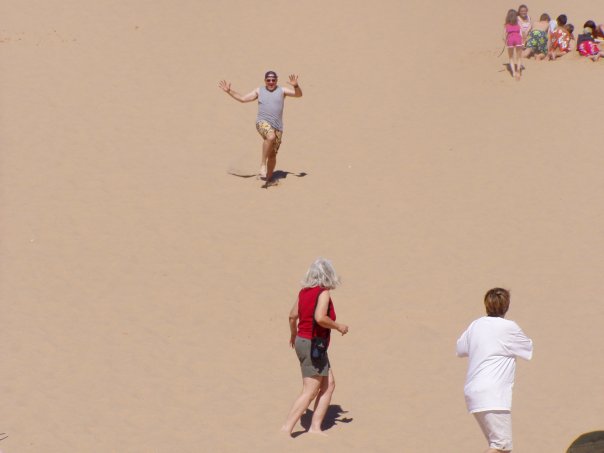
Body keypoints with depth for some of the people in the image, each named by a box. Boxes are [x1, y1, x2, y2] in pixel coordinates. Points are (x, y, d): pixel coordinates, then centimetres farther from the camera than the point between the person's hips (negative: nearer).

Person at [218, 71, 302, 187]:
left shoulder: (282, 91, 8)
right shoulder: (259, 91, 12)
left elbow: (298, 94, -2)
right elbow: (243, 98, 15)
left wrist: (296, 86, -23)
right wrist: (229, 91, 9)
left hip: (277, 127, 2)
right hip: (263, 123, -2)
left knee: (273, 154, 3)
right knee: (270, 136, -35)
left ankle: (269, 178, 18)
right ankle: (262, 164, -25)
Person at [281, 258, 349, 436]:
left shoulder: (304, 291, 8)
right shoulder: (324, 292, -15)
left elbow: (292, 316, 16)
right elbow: (320, 318, -29)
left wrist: (294, 334, 33)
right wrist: (338, 326, -13)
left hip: (302, 340, 9)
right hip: (313, 346, -9)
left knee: (329, 385, 13)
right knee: (309, 393, -5)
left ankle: (315, 427, 10)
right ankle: (286, 428, -9)